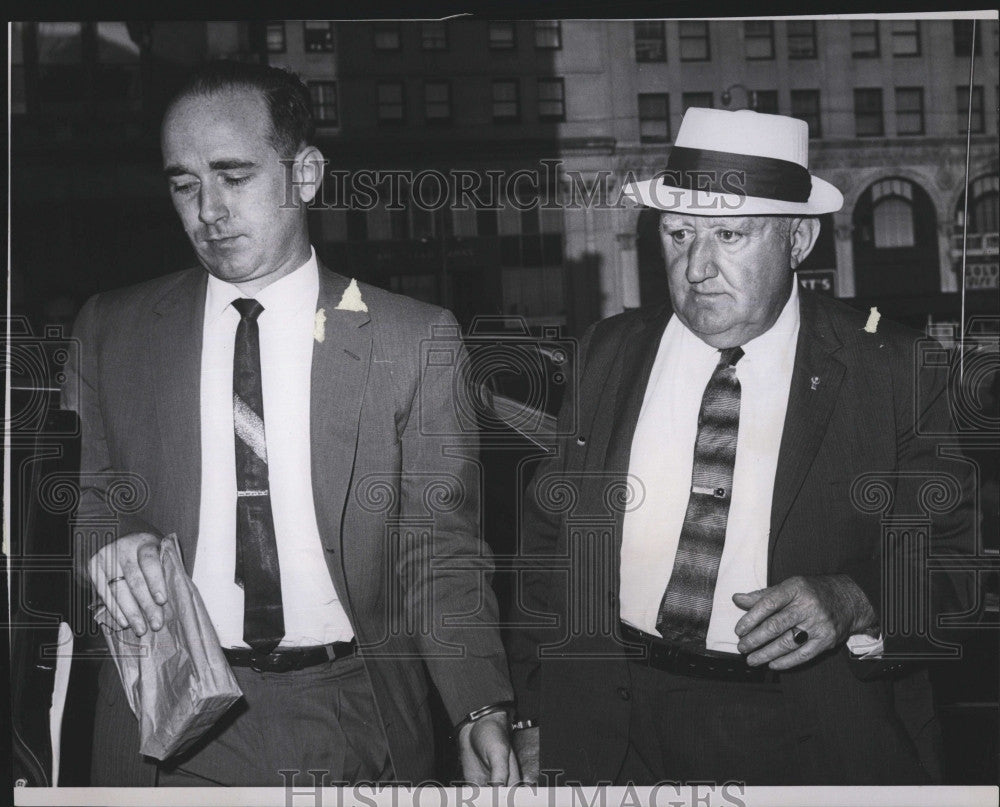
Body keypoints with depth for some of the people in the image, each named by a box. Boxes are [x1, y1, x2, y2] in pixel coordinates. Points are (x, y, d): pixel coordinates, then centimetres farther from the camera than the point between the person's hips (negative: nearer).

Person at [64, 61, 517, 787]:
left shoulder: (416, 340, -5)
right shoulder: (112, 332, 1)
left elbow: (440, 552, -4)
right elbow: (85, 489, 11)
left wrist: (482, 708, -16)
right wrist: (108, 532, -12)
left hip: (358, 723, -1)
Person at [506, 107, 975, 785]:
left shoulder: (890, 373, -7)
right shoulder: (601, 358, 1)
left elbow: (956, 561, -5)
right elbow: (545, 540, 5)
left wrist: (853, 602, -24)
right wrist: (534, 714, 2)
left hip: (810, 738, -2)